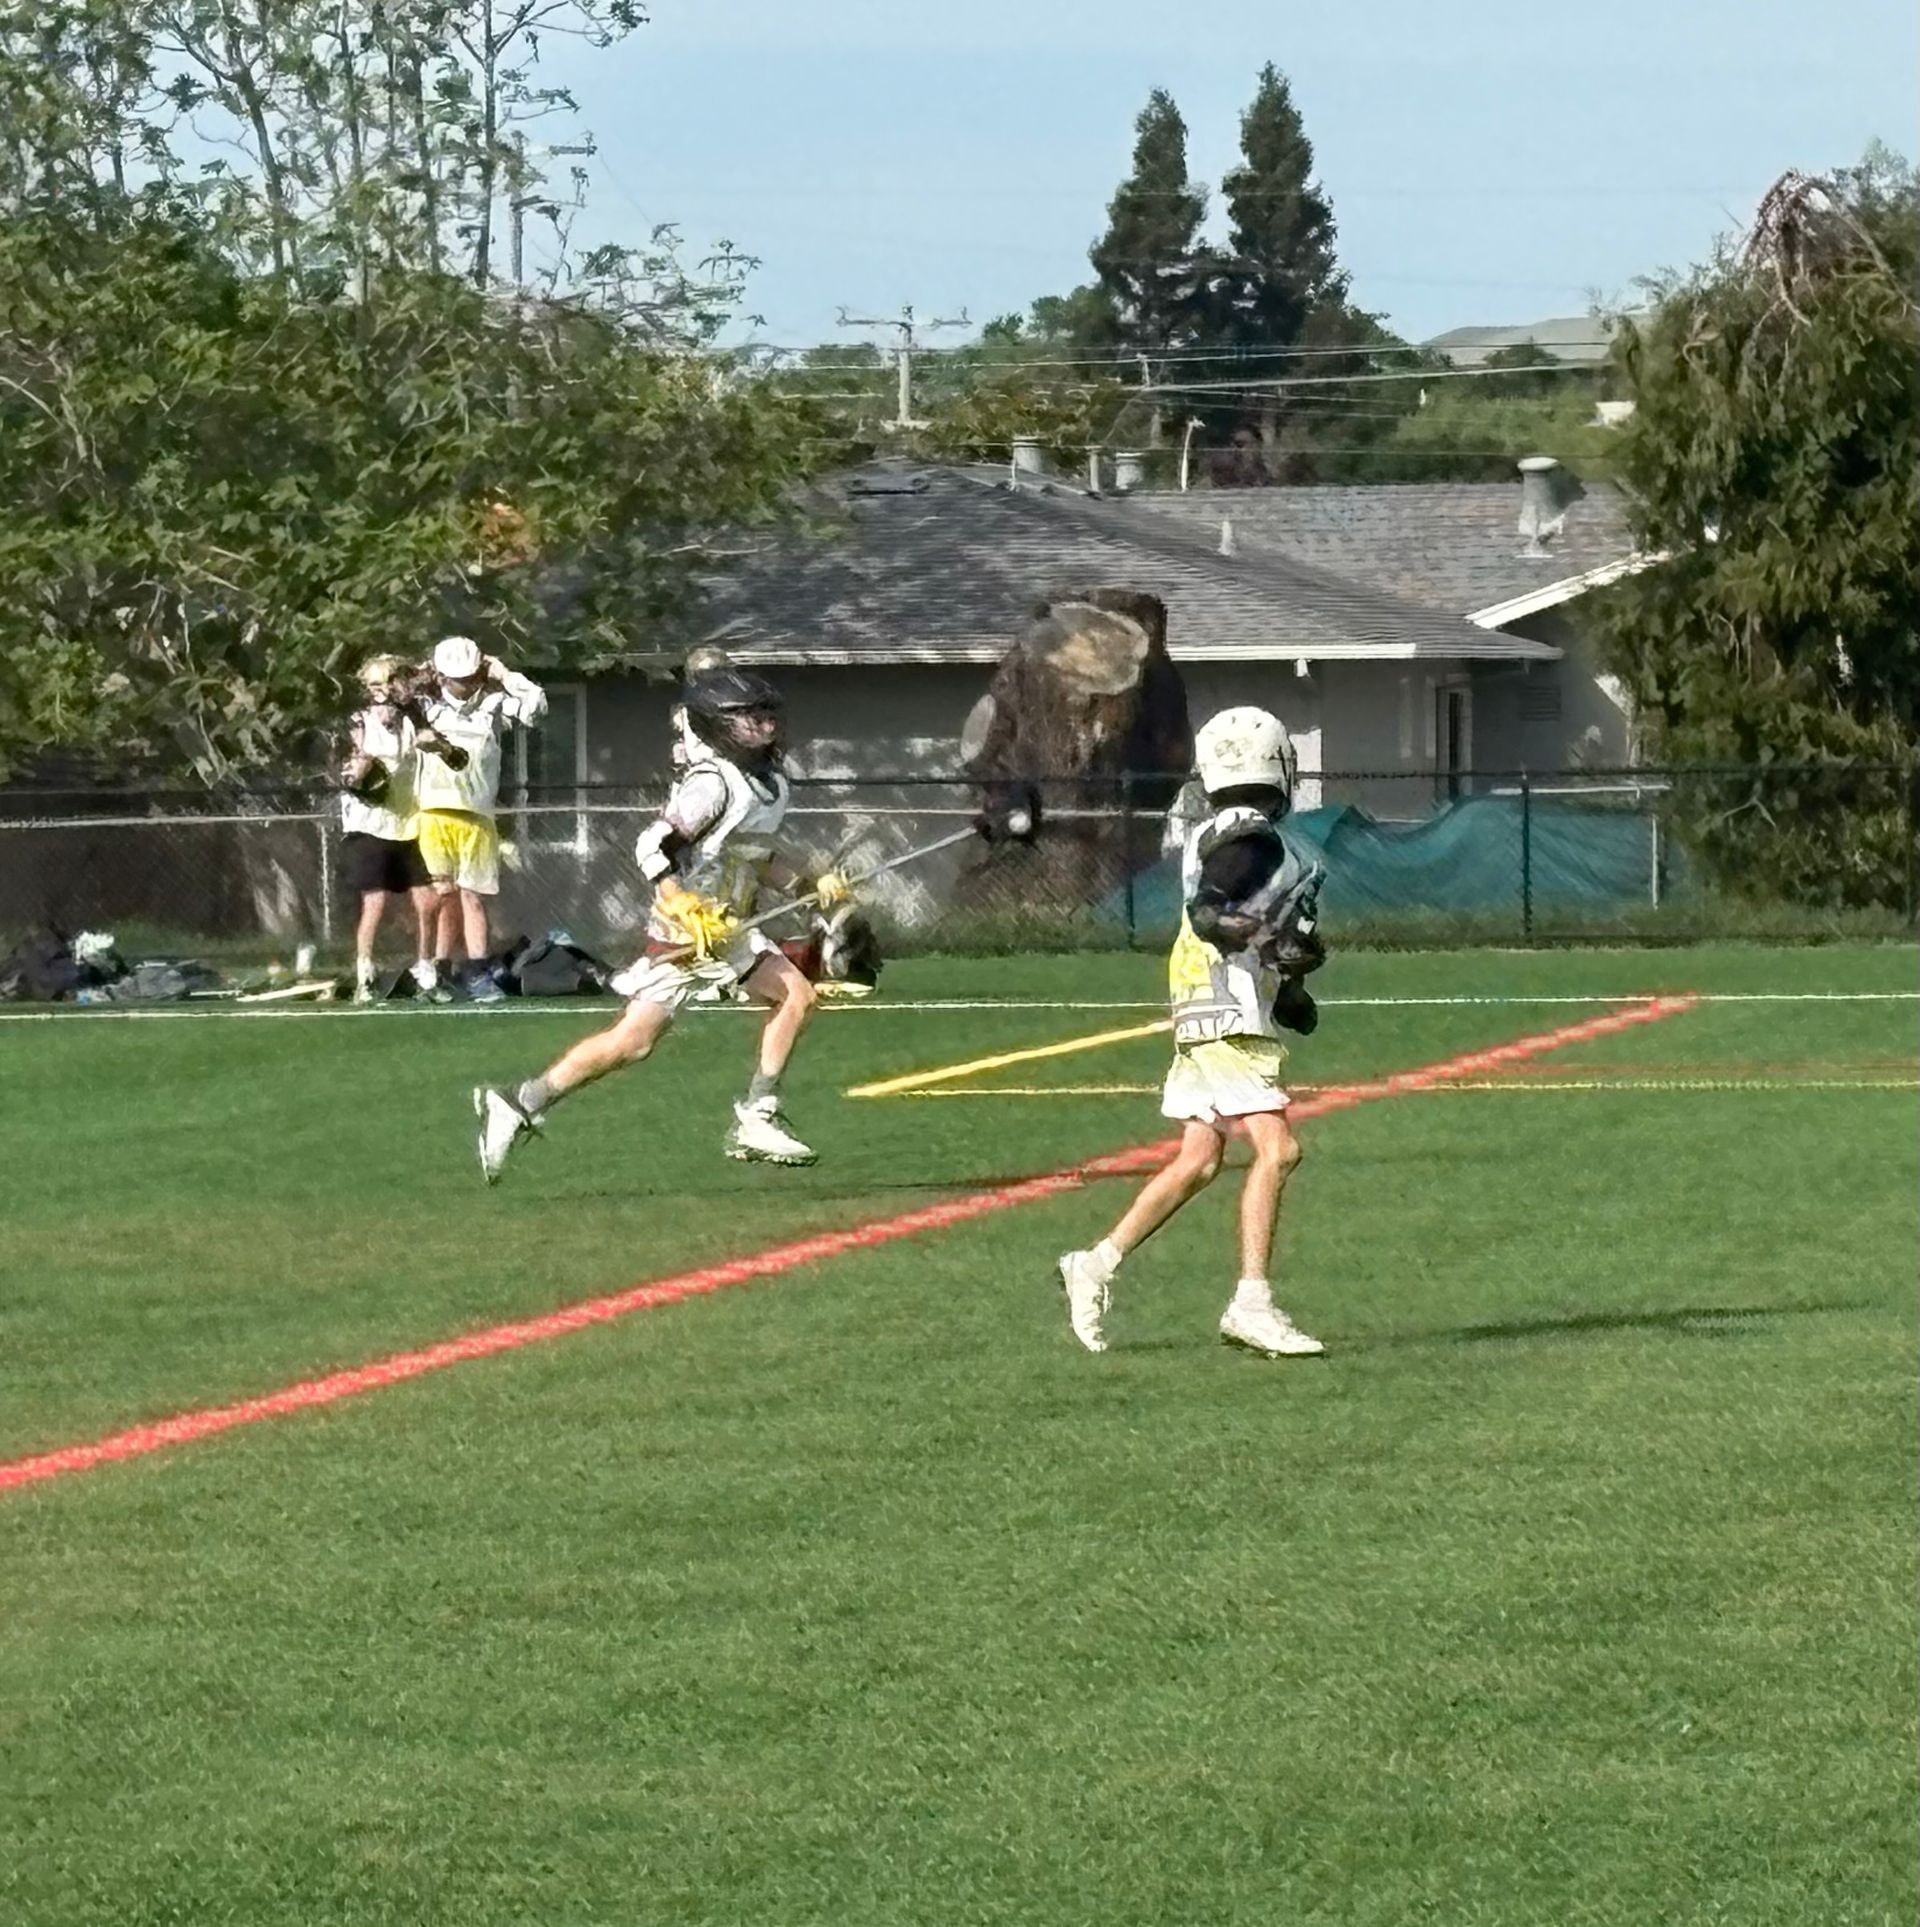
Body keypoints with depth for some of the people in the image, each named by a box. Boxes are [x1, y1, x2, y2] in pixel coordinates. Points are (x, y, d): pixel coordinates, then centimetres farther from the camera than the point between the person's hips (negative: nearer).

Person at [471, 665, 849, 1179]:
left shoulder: (770, 783, 11)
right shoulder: (714, 783, -18)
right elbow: (653, 846, -25)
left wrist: (812, 885, 14)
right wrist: (686, 911, -31)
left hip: (727, 929, 9)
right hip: (683, 932, -9)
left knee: (796, 996, -4)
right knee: (632, 1041, -11)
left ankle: (756, 1121, 2)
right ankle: (516, 1106, -1)